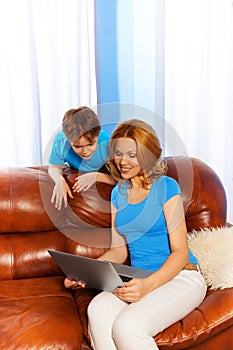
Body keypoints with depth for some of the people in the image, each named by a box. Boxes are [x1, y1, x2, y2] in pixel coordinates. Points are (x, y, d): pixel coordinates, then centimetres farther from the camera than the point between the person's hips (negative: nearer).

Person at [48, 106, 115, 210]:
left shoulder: (107, 145, -36)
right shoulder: (61, 141, -31)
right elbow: (54, 167, -13)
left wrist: (96, 176, -43)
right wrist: (60, 180, -35)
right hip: (75, 177, 3)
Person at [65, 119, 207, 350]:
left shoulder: (166, 187, -6)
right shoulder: (119, 193, 13)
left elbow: (180, 252, -9)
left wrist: (148, 285, -26)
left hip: (179, 277, -4)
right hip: (139, 279, 5)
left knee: (126, 326, -31)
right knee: (97, 309, -28)